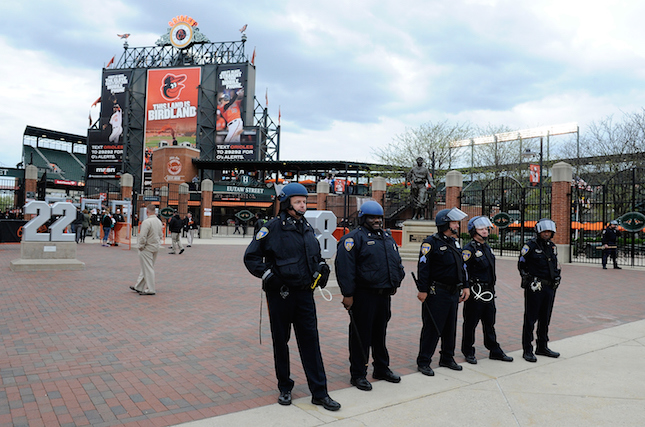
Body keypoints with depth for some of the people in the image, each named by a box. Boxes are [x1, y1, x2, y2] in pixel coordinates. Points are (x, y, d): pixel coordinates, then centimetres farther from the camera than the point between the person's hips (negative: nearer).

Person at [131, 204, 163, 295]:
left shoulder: (147, 221, -20)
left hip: (147, 248, -9)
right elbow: (161, 235, 14)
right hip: (156, 247, 9)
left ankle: (150, 289, 5)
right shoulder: (159, 221, 7)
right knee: (146, 268, 17)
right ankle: (139, 287, 28)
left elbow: (143, 236, -21)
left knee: (148, 269, -1)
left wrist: (141, 247, -9)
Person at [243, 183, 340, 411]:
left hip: (305, 293, 4)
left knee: (310, 341, 4)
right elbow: (251, 257, -6)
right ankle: (284, 388, 28)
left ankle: (319, 392, 12)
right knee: (280, 341, 10)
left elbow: (316, 255, 25)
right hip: (280, 294, -4)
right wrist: (268, 275, -14)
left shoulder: (307, 228, 10)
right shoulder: (273, 227, -8)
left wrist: (321, 268, 7)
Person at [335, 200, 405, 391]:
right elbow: (345, 267, -17)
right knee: (360, 335, 1)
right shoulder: (354, 238, -10)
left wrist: (396, 280, 14)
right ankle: (358, 374, 12)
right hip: (364, 295, -7)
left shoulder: (387, 238, 16)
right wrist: (348, 294, -20)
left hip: (385, 295, 7)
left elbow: (396, 262, 27)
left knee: (380, 333, 19)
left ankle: (382, 368, 33)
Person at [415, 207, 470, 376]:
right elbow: (423, 267, -15)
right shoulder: (431, 242, -12)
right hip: (436, 293, -8)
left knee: (450, 327, 15)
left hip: (453, 293, 8)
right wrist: (422, 290, -19)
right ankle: (423, 362, 6)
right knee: (432, 328, -3)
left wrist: (465, 286, 17)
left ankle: (447, 358, 29)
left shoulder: (455, 243, 14)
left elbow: (461, 266, 22)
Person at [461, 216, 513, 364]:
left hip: (489, 292, 8)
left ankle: (494, 351, 26)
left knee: (490, 323, 16)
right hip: (475, 293, -8)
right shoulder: (469, 249, -14)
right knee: (470, 323, 3)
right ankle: (468, 352, 15)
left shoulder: (487, 248, 14)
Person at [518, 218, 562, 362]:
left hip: (549, 287, 7)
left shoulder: (552, 247, 12)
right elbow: (521, 265, -3)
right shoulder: (530, 246, -8)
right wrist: (528, 279, -8)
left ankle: (542, 347, 28)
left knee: (545, 318, 15)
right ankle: (527, 350, 5)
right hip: (534, 287, -7)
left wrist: (557, 277, 12)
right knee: (530, 319, -2)